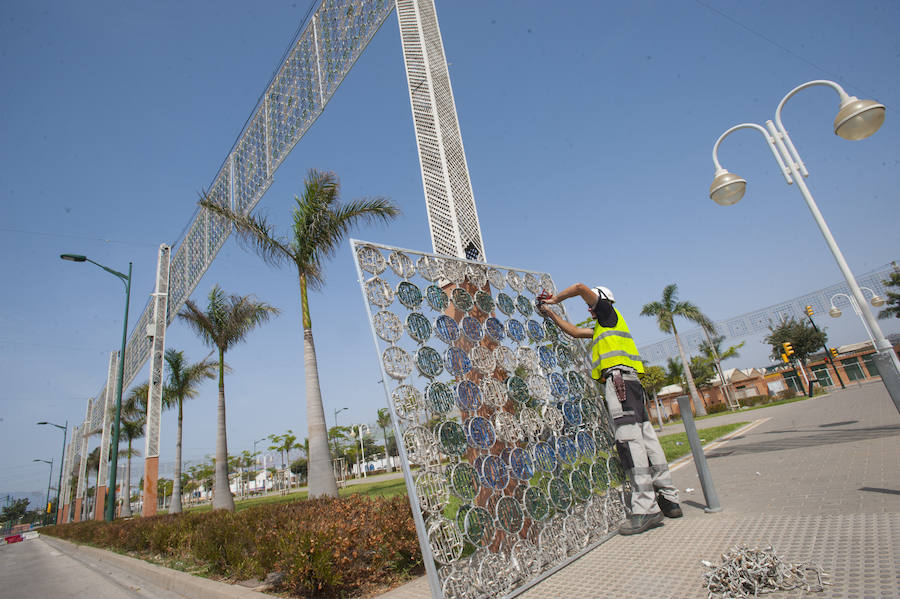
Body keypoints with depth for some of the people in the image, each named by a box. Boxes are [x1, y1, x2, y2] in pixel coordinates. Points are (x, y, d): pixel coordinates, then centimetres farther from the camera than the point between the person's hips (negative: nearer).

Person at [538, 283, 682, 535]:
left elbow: (580, 287, 1)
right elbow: (574, 331, 36)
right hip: (628, 381, 10)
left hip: (619, 376, -10)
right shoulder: (601, 327, 33)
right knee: (645, 438, 7)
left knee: (629, 439, -17)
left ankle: (646, 507, -21)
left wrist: (554, 299, 12)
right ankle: (668, 499, 10)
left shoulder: (610, 313, 10)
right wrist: (551, 314, 37)